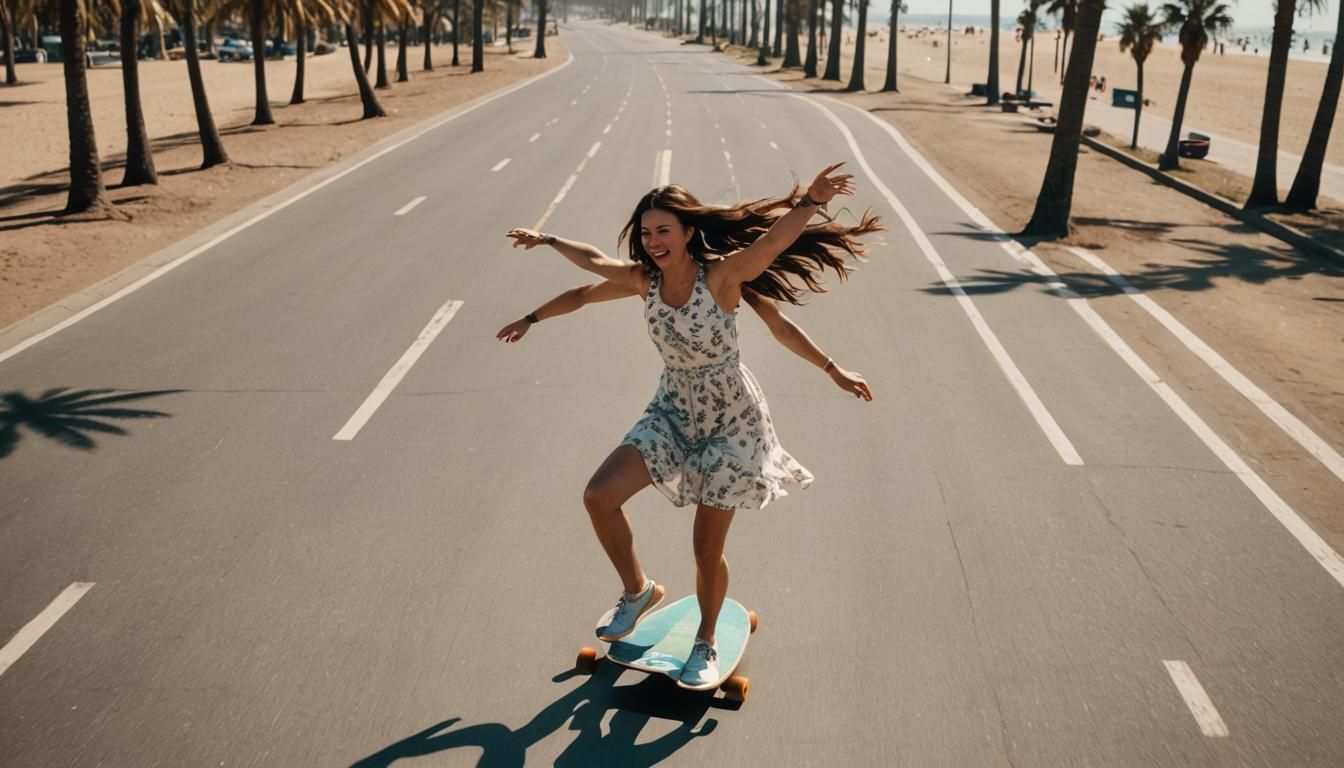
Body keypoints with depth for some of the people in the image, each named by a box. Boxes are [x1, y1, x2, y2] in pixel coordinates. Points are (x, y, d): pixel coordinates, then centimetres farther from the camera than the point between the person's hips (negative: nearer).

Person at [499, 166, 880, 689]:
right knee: (599, 497, -10)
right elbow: (591, 272, 13)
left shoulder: (721, 276, -19)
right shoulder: (644, 279, -4)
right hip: (672, 413, 5)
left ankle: (706, 642, 30)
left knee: (707, 548, 1)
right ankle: (637, 591, 16)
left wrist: (811, 200, -51)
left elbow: (775, 238, -34)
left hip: (731, 421, -5)